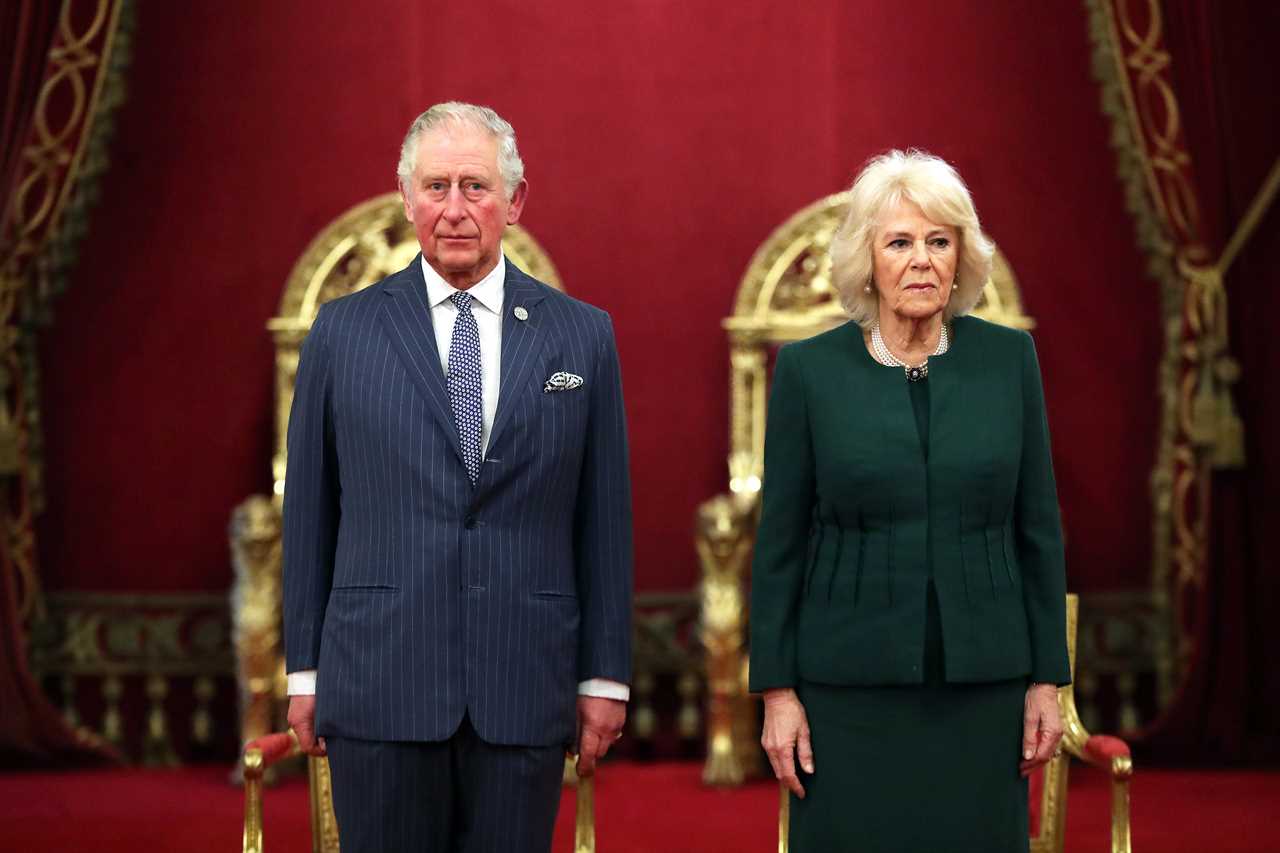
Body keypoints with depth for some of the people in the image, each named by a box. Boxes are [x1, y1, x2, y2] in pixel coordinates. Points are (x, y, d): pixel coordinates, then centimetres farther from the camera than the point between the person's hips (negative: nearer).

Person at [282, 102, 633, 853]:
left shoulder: (583, 335, 6)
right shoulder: (343, 332, 5)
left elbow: (604, 518, 6)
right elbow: (309, 512, 6)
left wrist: (605, 677, 4)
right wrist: (304, 671, 4)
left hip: (526, 686, 1)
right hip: (379, 685, 0)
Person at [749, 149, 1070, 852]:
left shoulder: (1008, 358, 3)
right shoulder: (808, 369, -1)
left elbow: (1037, 527, 6)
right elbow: (780, 541, 2)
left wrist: (1046, 680, 3)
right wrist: (777, 690, -2)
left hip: (982, 687, 1)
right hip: (850, 689, -1)